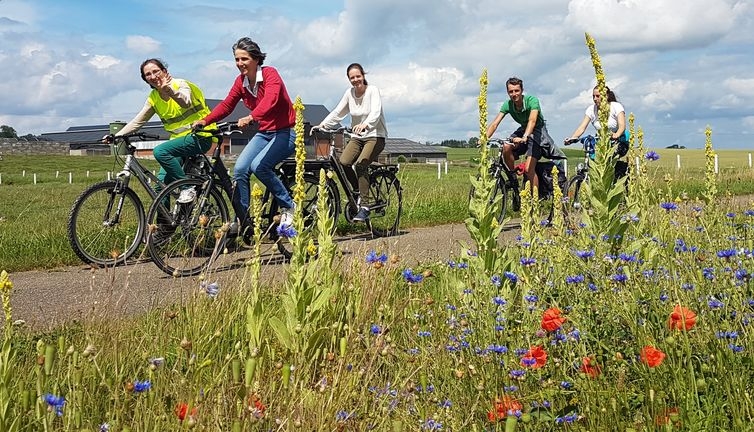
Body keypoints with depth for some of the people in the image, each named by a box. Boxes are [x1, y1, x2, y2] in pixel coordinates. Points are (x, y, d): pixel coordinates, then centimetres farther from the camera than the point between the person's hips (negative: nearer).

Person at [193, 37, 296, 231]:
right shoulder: (240, 82, 3)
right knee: (240, 168, -11)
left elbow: (270, 101, -34)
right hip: (264, 132, 7)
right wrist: (204, 121, -14)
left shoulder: (270, 74, -17)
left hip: (286, 131, -7)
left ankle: (288, 207, -9)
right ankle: (242, 219, -1)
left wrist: (250, 118, -50)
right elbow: (226, 105, 1)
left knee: (259, 166, -26)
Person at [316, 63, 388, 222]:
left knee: (360, 165, -28)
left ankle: (364, 207, -22)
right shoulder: (349, 93, 4)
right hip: (357, 137, 5)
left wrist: (365, 125, -46)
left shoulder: (373, 91, -10)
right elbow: (337, 112, 2)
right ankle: (360, 191, 5)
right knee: (343, 163, -21)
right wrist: (322, 125, -14)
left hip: (375, 136, -5)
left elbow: (375, 113, -25)